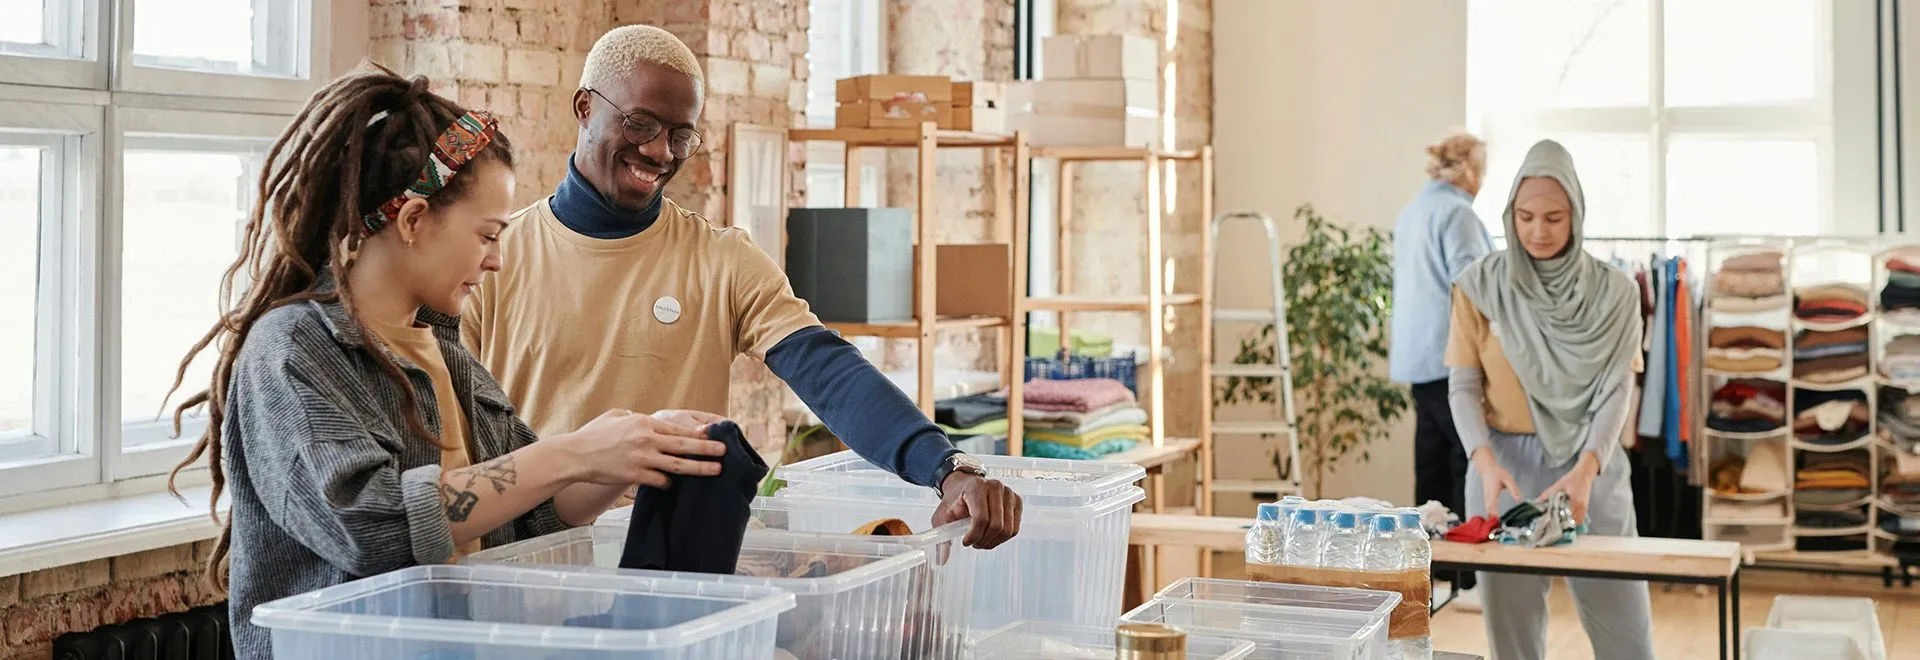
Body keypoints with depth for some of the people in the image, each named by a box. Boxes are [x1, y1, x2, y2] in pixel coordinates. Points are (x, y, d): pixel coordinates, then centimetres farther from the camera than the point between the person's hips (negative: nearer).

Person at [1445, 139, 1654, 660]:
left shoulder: (1613, 291, 0)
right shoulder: (1480, 286, -1)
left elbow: (1615, 390, -5)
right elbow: (1463, 386, -2)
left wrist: (1584, 471, -22)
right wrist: (1486, 463, -19)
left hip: (1591, 466, 0)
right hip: (1506, 465, 0)